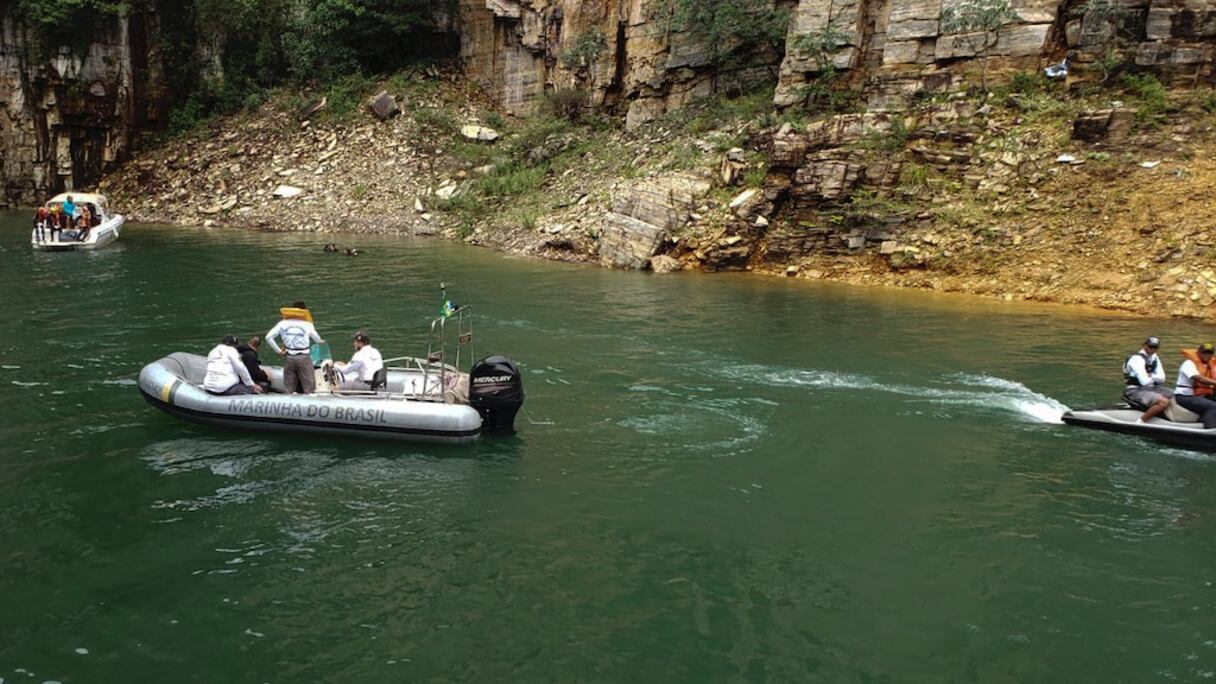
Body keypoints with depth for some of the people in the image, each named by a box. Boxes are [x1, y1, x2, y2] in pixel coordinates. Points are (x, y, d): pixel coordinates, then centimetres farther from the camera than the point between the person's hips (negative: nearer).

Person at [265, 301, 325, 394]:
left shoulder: (282, 323, 4)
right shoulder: (307, 324, 0)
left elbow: (268, 337, -3)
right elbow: (318, 340, 11)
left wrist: (278, 351, 2)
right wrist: (321, 341, 35)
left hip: (288, 357, 2)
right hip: (303, 357, -2)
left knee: (288, 389, 10)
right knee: (309, 388, 2)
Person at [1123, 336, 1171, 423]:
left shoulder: (1154, 358, 12)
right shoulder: (1137, 359, -17)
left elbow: (1162, 378, 7)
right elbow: (1144, 381, -24)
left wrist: (1150, 376, -12)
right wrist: (1154, 378, -2)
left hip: (1151, 388, 9)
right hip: (1136, 390, -9)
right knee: (1164, 402, -30)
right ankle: (1140, 422, -21)